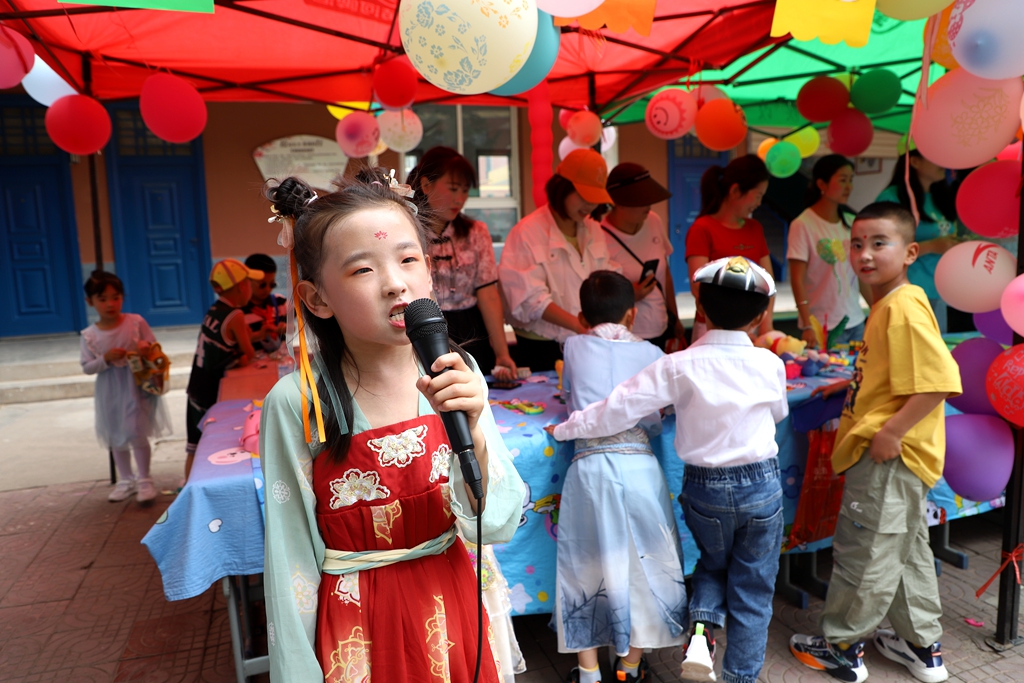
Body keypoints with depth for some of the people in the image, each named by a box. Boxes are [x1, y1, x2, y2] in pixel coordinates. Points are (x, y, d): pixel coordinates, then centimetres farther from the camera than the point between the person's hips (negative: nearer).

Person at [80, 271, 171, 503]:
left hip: (137, 387, -3)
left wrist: (146, 348, -24)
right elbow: (87, 368, -3)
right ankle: (126, 480, 31)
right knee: (116, 438, 14)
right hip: (110, 393, 3)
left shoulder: (136, 322, -8)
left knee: (136, 434, -6)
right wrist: (105, 359, -21)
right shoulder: (89, 335, -5)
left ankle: (144, 480, 11)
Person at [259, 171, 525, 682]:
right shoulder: (295, 404, -20)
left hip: (452, 617, 3)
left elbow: (499, 526, -14)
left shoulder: (456, 375, -13)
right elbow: (292, 563, -11)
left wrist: (472, 434, -30)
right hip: (357, 629, -2)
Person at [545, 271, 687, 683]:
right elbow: (655, 420, 10)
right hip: (639, 466, 1)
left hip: (590, 464, 0)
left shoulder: (574, 346, 7)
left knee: (587, 567, 12)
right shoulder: (651, 353, 8)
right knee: (642, 564, 16)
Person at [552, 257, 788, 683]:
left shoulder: (679, 367, -15)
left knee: (713, 564, 27)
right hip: (761, 487, 0)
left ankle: (701, 628, 5)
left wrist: (568, 428, -3)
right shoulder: (770, 365, -9)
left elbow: (620, 408, -16)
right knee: (752, 589, 15)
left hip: (704, 489, 0)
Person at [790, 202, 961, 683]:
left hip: (888, 456, -11)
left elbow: (937, 380, -27)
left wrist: (891, 432, -25)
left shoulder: (904, 306, -20)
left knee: (862, 553, 4)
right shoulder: (887, 304, 11)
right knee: (907, 550, 22)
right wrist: (855, 384, 19)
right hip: (888, 453, 11)